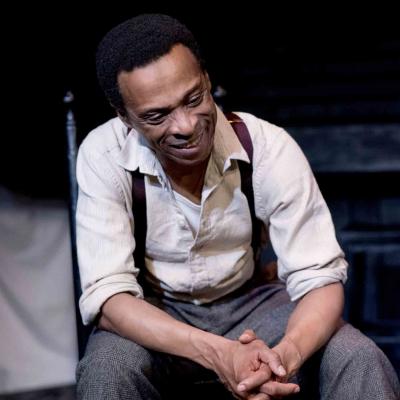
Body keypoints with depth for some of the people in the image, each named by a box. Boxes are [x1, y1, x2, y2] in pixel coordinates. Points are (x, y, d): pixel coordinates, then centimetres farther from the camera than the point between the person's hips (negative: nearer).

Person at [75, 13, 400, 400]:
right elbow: (107, 294, -26)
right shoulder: (104, 155, -23)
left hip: (251, 301, 1)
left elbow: (320, 279, -20)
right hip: (153, 314, 0)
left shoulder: (269, 146, -21)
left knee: (361, 361, -25)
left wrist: (284, 356, -43)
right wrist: (217, 354, -42)